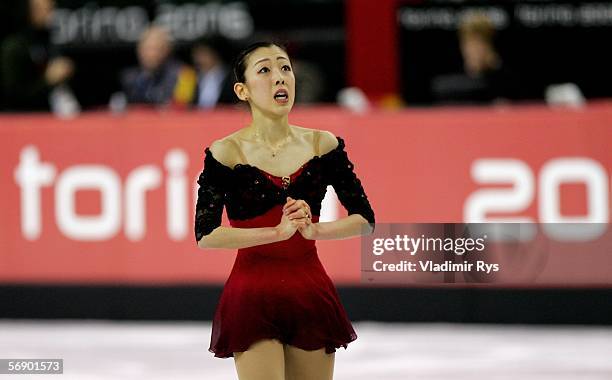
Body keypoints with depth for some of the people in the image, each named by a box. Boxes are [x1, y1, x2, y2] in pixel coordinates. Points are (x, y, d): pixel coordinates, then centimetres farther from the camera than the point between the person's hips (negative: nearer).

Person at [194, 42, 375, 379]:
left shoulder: (322, 145, 4)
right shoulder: (226, 153, -5)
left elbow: (365, 220, 4)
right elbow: (206, 234, -14)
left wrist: (314, 230, -13)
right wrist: (279, 232, -18)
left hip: (311, 294, 3)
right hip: (253, 297, -3)